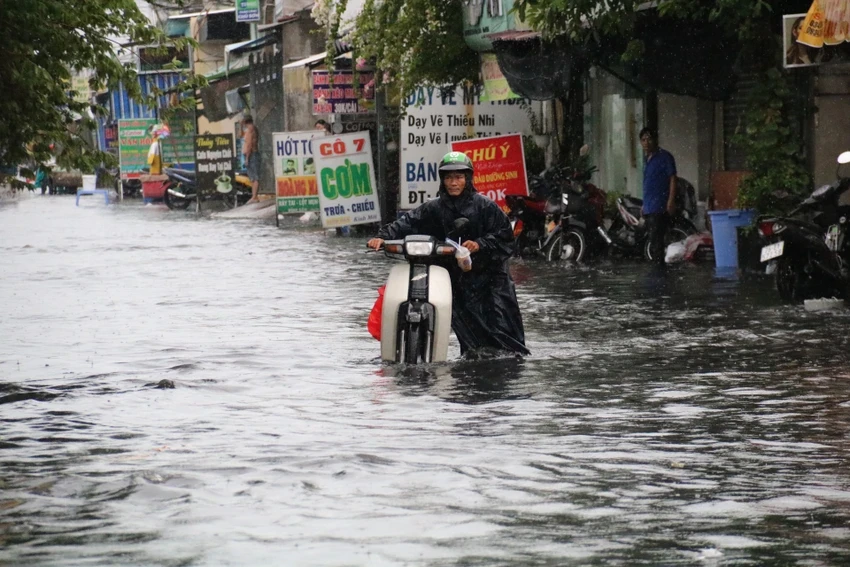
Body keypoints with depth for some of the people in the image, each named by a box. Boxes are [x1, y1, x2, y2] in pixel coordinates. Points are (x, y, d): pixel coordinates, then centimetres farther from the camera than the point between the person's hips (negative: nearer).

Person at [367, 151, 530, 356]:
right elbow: (409, 223, -2)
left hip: (489, 276, -2)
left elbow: (504, 235, -4)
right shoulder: (434, 209, 10)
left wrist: (480, 244, -20)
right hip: (456, 281, 2)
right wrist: (384, 236, -18)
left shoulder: (484, 206, 1)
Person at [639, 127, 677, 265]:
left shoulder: (665, 157, -6)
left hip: (660, 208, -9)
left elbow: (673, 179, -11)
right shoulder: (647, 159, 20)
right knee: (653, 241, 10)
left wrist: (671, 201, -20)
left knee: (656, 242, -16)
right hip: (649, 209, 9)